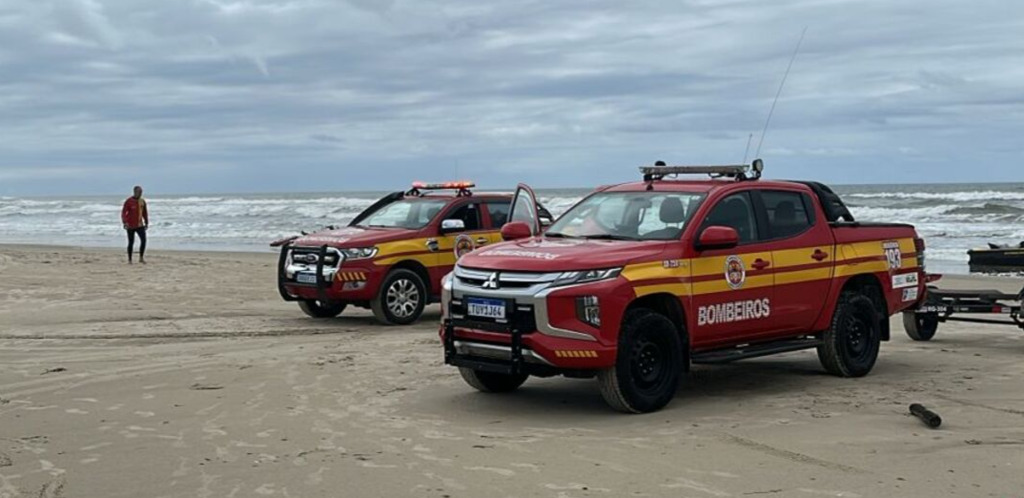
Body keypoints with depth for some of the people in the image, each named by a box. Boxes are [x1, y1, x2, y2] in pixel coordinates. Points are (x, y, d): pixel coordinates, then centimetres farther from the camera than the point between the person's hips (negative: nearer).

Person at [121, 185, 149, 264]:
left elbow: (145, 213, 18)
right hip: (130, 226, -4)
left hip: (140, 225, 4)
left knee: (143, 240, -10)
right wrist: (124, 222, -24)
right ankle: (129, 260, 14)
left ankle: (141, 258, 2)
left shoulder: (142, 201, 7)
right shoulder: (129, 201, -10)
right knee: (131, 242, 2)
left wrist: (146, 222, 18)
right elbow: (123, 212, -13)